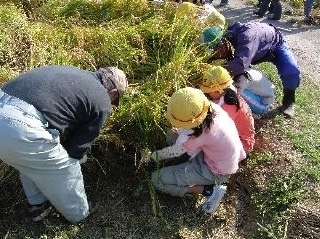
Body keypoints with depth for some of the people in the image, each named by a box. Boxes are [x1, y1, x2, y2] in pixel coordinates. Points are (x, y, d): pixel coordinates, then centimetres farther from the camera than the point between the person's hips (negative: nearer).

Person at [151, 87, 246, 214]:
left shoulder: (205, 132, -36)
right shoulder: (213, 108, -16)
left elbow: (178, 150, -18)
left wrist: (157, 155, -2)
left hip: (217, 172, -8)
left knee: (157, 179, -10)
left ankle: (210, 190, -6)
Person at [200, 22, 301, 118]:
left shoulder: (246, 34, -47)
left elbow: (241, 64, -59)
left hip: (274, 44, -5)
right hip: (257, 53, 6)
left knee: (291, 70, -25)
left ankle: (288, 102, 0)